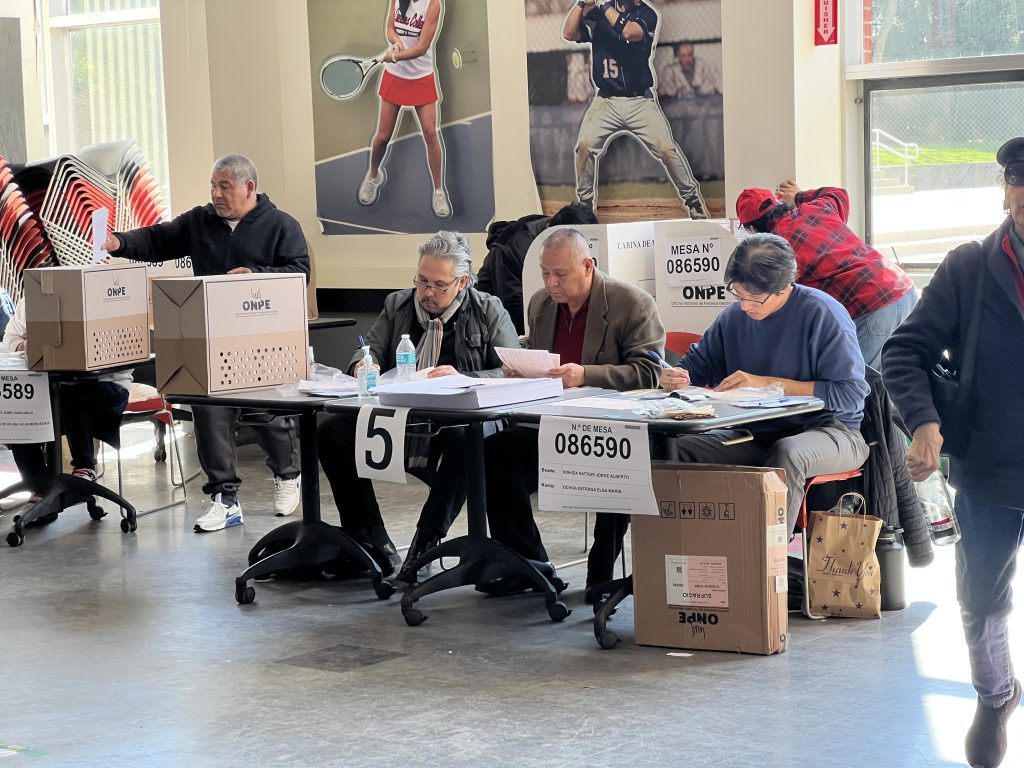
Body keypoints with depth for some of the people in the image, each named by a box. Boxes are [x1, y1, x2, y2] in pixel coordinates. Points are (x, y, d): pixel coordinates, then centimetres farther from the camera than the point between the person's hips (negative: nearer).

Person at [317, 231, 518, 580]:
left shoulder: (489, 312, 5)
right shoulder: (397, 306, 15)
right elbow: (368, 354, 19)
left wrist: (463, 378, -19)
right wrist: (364, 364, -7)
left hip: (459, 420, -4)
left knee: (465, 441, -40)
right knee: (331, 431, -19)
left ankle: (426, 542, -25)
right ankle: (373, 545, -15)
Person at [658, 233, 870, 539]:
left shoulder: (823, 313, -12)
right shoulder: (733, 317, 7)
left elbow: (851, 394, -17)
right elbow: (697, 364, 19)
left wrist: (768, 384, -18)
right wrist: (676, 376, -8)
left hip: (828, 430, -6)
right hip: (755, 434, 6)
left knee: (788, 453, -40)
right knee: (680, 449, -16)